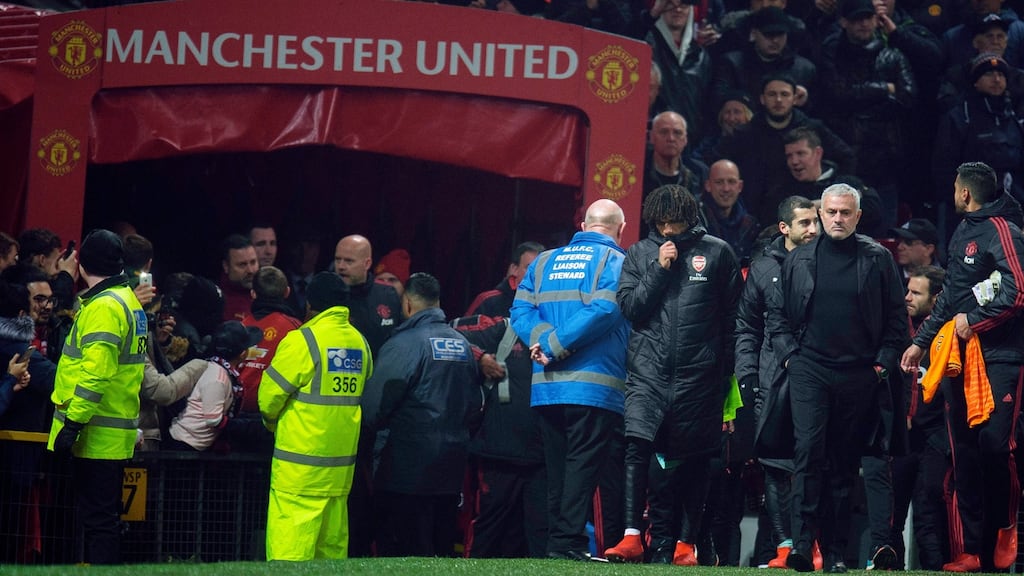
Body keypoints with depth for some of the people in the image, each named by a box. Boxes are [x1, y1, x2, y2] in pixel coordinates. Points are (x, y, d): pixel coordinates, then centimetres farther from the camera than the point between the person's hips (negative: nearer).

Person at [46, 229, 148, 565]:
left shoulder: (103, 307, -15)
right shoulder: (128, 301, 16)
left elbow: (96, 372, -24)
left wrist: (73, 423, -23)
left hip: (96, 433, -10)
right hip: (117, 430, 10)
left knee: (97, 518, -9)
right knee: (104, 516, 14)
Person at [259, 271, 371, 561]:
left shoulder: (302, 341, -12)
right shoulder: (360, 343, 7)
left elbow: (270, 396, -7)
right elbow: (364, 395, 12)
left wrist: (273, 423, 13)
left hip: (300, 463, -7)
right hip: (341, 466, 7)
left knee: (288, 549, -8)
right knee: (332, 546, 13)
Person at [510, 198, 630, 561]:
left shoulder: (545, 262, 17)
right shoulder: (616, 261, -1)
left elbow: (521, 310, 5)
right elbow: (603, 311, -15)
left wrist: (543, 339, -8)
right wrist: (555, 346, -12)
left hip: (545, 389, 5)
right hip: (595, 387, -5)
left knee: (557, 468, 11)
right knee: (583, 464, -5)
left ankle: (555, 541, 12)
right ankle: (569, 542, -11)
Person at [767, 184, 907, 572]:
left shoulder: (878, 259, 5)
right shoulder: (799, 259, 9)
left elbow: (897, 318, 7)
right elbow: (777, 311, 14)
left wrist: (883, 363, -1)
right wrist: (788, 353, 3)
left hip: (859, 376, 0)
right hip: (809, 370, 0)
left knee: (845, 462, 5)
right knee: (808, 451, -14)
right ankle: (802, 541, -18)